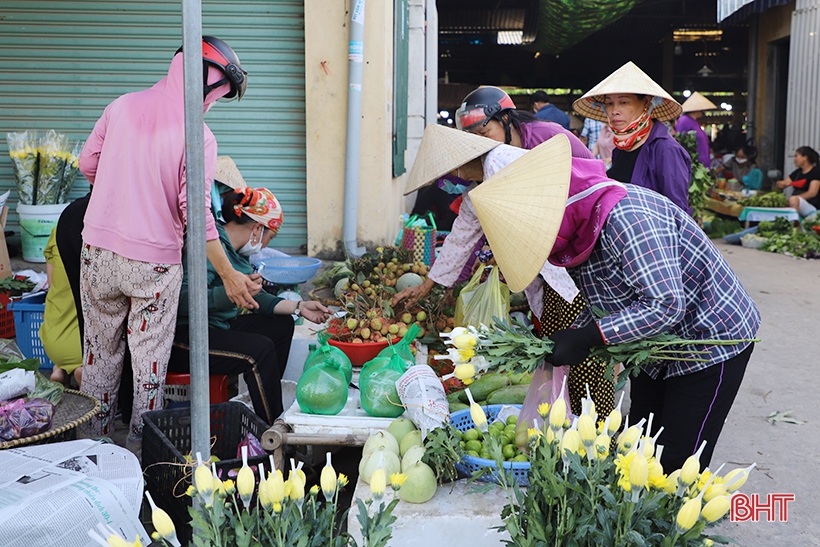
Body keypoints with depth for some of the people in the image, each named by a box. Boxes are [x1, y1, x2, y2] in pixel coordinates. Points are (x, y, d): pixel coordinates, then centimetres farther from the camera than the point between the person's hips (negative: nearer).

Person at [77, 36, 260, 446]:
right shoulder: (198, 136, -15)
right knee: (149, 358, 10)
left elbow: (87, 165, 8)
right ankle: (141, 446, 21)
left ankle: (93, 436, 33)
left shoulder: (122, 106, -1)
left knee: (100, 349, 19)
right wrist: (230, 276, -11)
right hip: (153, 263, -4)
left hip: (98, 248, 5)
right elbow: (195, 213, -17)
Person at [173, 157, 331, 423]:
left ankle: (268, 400, 17)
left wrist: (298, 307, 11)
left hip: (216, 327, 11)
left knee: (281, 324, 15)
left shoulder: (234, 249, 10)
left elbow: (254, 298, 14)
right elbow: (183, 300, -32)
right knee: (260, 349, -26)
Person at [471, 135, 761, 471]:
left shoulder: (627, 217, -33)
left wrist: (586, 337, -33)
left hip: (713, 340, -9)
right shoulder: (578, 232, -3)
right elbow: (605, 303, 7)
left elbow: (665, 305, -37)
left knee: (676, 464, -6)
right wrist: (570, 338, -10)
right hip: (656, 348, 9)